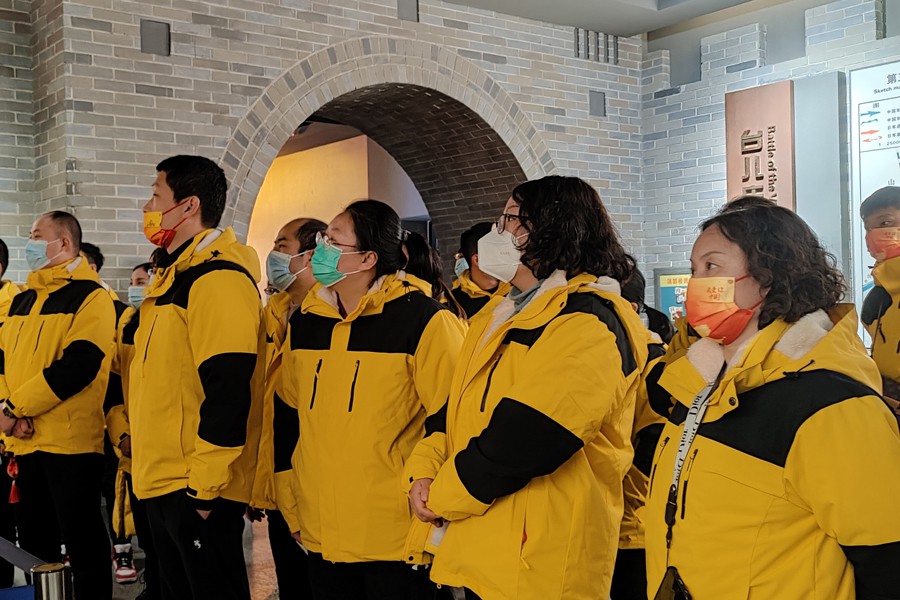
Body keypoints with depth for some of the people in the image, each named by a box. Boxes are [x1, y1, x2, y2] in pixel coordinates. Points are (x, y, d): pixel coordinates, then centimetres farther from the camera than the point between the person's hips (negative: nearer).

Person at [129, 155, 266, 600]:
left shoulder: (217, 278, -17)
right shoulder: (174, 274, 15)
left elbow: (228, 392, -23)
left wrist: (204, 486, -21)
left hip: (197, 489, -10)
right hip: (161, 482, 10)